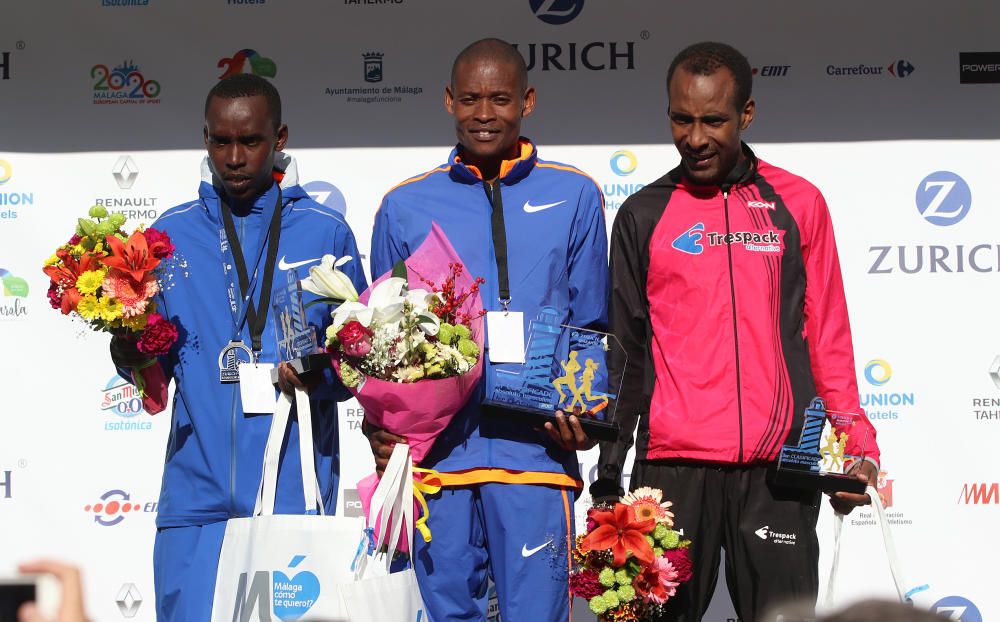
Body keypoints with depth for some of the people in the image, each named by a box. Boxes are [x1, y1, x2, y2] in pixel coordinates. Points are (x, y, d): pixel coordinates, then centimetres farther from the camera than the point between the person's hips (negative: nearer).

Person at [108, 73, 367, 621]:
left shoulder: (325, 233, 4)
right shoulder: (173, 233, 9)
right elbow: (159, 363, 11)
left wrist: (321, 375, -15)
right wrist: (130, 355, -10)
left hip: (293, 492, -1)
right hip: (197, 489, 1)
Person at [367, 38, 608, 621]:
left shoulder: (573, 196, 9)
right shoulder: (405, 206, 11)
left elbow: (592, 327, 10)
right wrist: (380, 427, -1)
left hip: (535, 452, -1)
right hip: (434, 451, 1)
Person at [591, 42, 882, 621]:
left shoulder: (798, 203, 7)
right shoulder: (643, 215, 8)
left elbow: (827, 335, 9)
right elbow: (624, 351, 10)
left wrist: (857, 444, -2)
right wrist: (609, 476, 6)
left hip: (780, 470, 0)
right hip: (672, 465, 0)